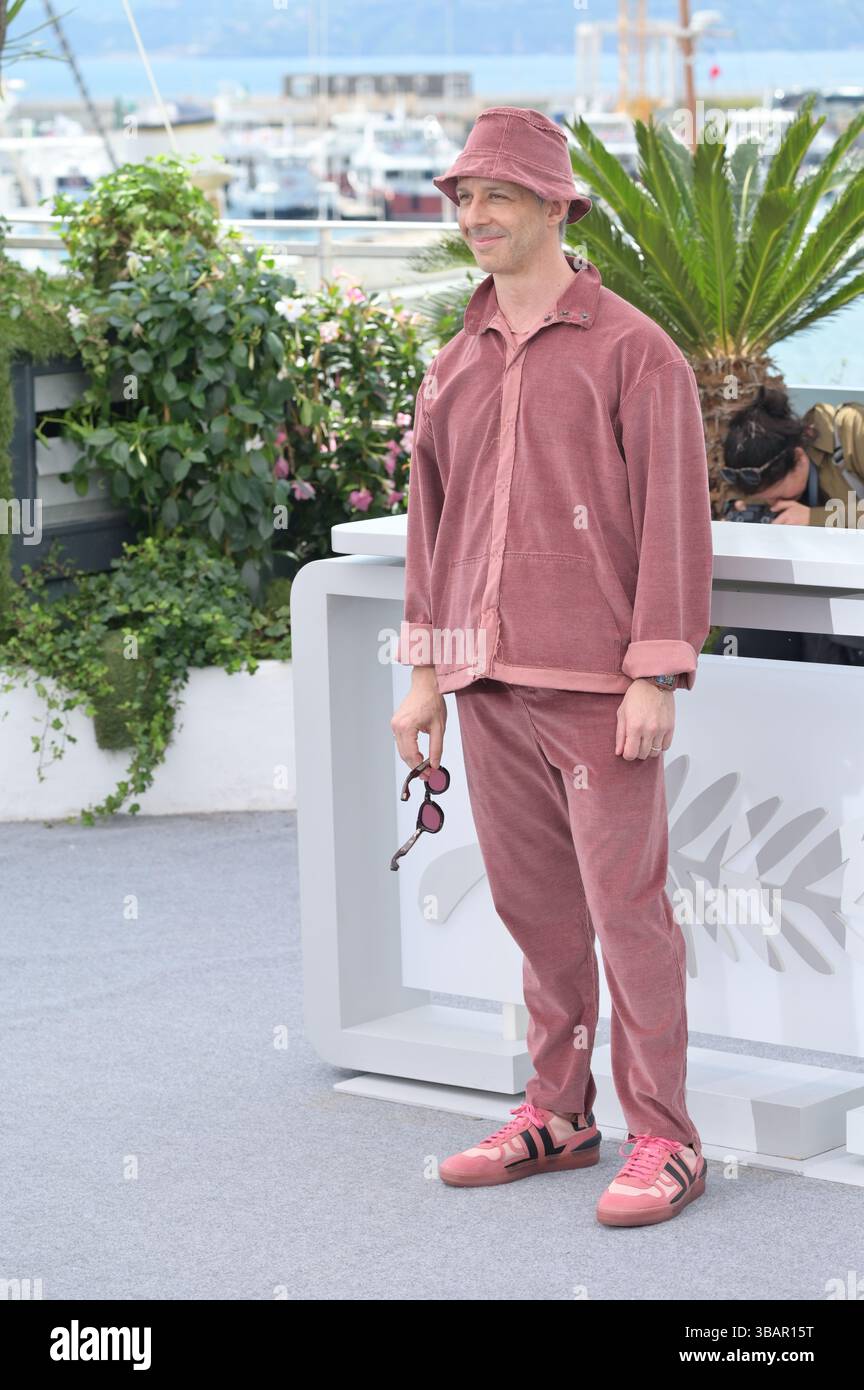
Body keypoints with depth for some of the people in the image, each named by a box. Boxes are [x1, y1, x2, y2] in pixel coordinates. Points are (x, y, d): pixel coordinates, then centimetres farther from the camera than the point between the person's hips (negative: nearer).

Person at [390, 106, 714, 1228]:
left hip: (597, 679, -6)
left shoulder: (635, 351, -6)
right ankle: (558, 1116, 22)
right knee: (533, 903, 11)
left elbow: (675, 519, -10)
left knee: (626, 903, -5)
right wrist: (426, 674, 13)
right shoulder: (456, 368, 13)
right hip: (492, 676, 6)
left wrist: (657, 678, -16)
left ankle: (663, 1144, 1)